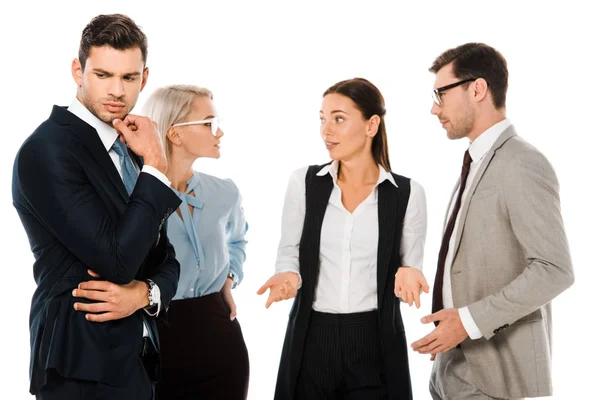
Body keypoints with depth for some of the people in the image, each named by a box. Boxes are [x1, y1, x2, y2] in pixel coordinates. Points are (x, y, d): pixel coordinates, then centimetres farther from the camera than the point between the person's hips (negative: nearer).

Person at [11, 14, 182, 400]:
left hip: (136, 354, 7)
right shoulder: (47, 150, -17)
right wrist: (156, 165, -17)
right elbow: (117, 260, -22)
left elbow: (166, 258, 10)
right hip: (86, 366, -7)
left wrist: (145, 293, -12)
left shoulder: (132, 149, 9)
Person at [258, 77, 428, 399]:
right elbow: (289, 251, 7)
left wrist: (408, 274, -17)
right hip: (311, 339, 1)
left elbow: (411, 265, 5)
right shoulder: (303, 182, 0)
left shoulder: (408, 193, -3)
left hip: (376, 341, -1)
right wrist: (289, 277, -14)